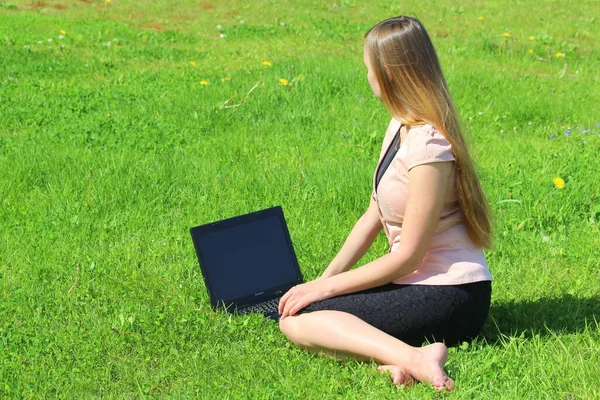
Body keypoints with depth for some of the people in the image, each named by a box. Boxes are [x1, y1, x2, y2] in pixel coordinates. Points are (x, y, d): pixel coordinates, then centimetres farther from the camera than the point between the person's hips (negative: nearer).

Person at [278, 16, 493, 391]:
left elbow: (407, 257, -18)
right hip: (418, 283, 10)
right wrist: (323, 280, 6)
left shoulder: (429, 146, -21)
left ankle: (414, 357, -28)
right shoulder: (400, 127, 8)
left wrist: (326, 288, -12)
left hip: (451, 298, -10)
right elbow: (373, 217, 12)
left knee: (297, 320, -17)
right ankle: (397, 351, -14)